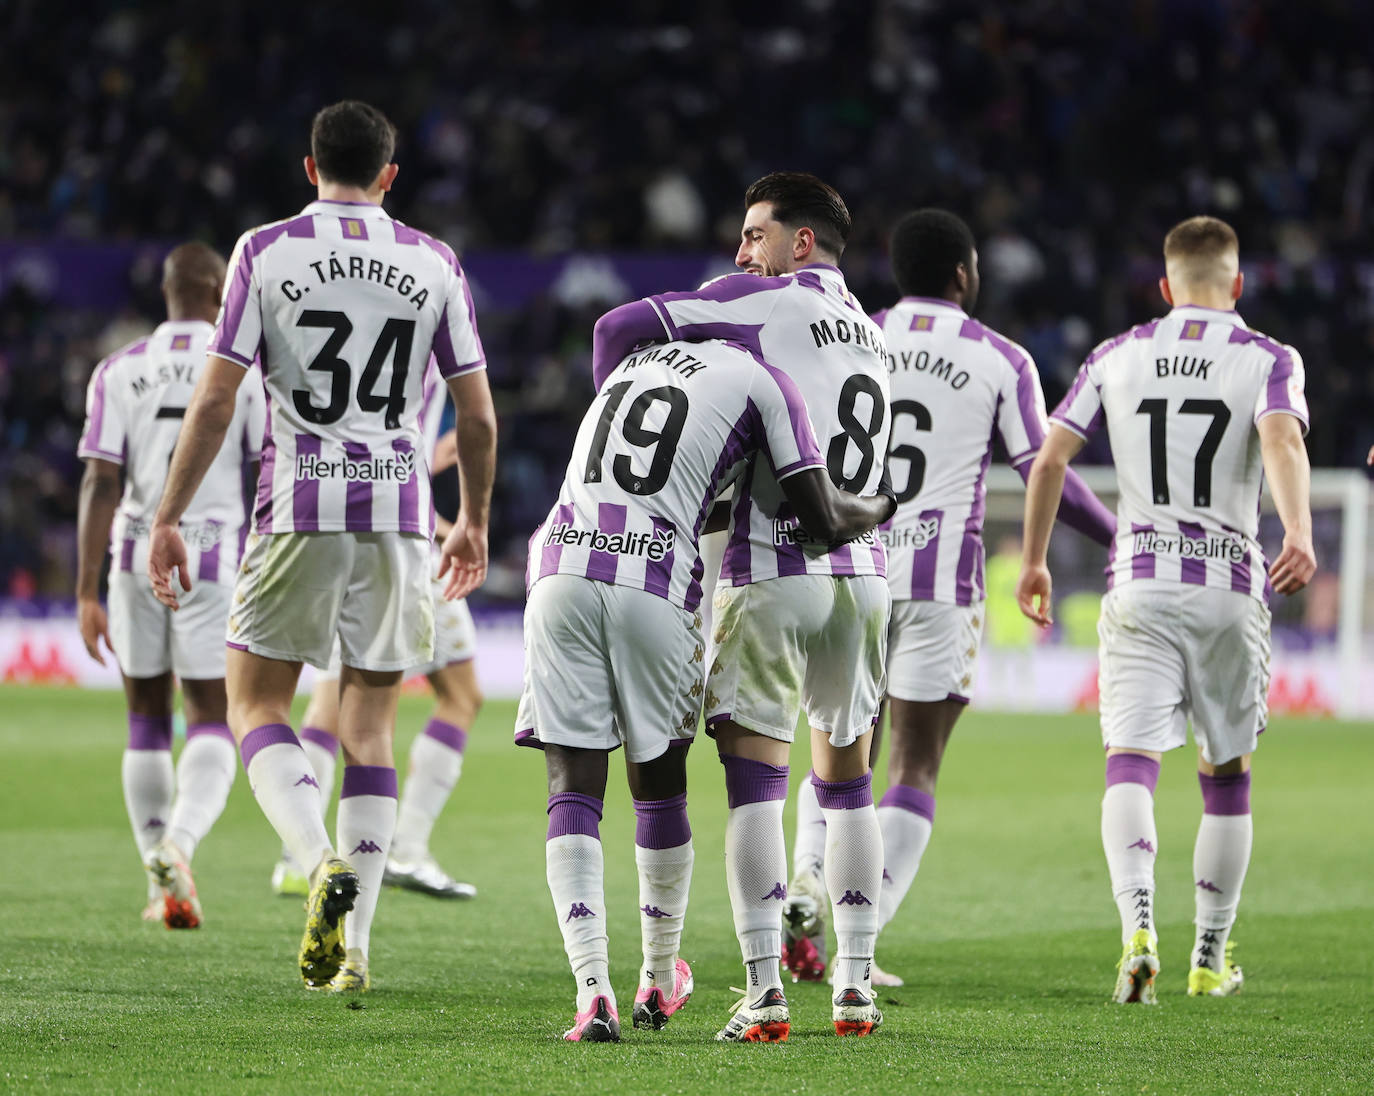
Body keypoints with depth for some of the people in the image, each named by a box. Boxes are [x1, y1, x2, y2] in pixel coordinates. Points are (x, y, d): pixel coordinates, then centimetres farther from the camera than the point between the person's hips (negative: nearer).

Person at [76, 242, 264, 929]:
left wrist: (86, 593, -3)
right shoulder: (245, 371, -2)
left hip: (137, 559, 2)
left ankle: (160, 880, 17)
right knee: (212, 727, 2)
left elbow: (100, 484, -4)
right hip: (215, 562, -2)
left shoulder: (120, 372, 2)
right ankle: (179, 844, -25)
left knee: (147, 722, 16)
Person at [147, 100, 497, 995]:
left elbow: (215, 399, -3)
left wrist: (169, 518, 3)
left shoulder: (265, 252, 0)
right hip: (399, 516, 2)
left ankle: (323, 863, -18)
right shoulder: (434, 264, 7)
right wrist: (474, 520, 24)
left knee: (257, 702, 8)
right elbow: (478, 418, 9)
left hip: (299, 512, -2)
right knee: (369, 727, 9)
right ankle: (353, 947, 5)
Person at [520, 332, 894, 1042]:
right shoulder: (763, 383, 8)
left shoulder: (631, 365, 26)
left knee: (573, 789, 2)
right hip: (653, 590, -3)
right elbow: (822, 520, 7)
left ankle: (593, 989, -14)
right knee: (658, 784, 18)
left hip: (561, 574, 3)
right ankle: (660, 980, 32)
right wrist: (878, 511, 28)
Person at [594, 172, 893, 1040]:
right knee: (847, 780, 16)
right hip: (861, 576, 6)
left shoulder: (765, 302, -2)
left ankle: (765, 991, -8)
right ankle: (856, 987, 15)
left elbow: (621, 329, -5)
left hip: (772, 577, -6)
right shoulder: (871, 335, 19)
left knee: (755, 783, -2)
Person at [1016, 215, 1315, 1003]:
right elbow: (1282, 442, -18)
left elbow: (1050, 460, 5)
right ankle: (1212, 959, 20)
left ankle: (1139, 927, -32)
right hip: (1231, 589, 0)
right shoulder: (1268, 360, 2)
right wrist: (1299, 533, -32)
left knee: (1131, 763, -7)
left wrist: (1034, 561, 15)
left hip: (1140, 586, 0)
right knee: (1228, 775, 14)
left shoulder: (1117, 357, 9)